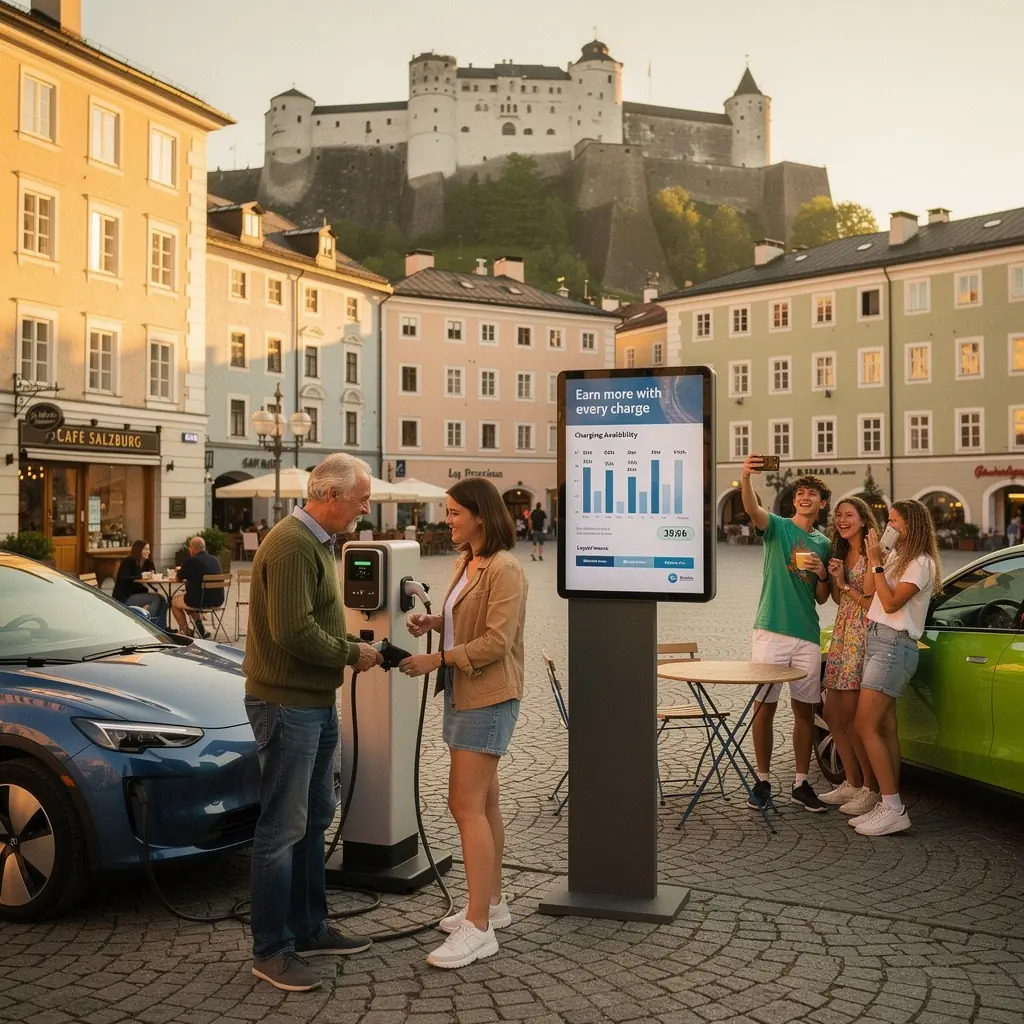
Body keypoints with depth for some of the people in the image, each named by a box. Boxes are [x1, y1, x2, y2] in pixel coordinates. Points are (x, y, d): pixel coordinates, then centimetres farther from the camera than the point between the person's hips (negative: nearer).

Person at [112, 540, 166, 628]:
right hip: (124, 598, -8)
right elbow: (124, 579, -25)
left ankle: (161, 628, -15)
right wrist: (141, 576, -27)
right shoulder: (127, 562, -11)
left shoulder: (147, 562, 9)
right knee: (156, 598, -22)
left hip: (137, 594, 8)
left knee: (162, 599, -12)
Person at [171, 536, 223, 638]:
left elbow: (179, 579, 3)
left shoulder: (191, 561, -11)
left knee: (174, 601, 24)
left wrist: (181, 570, 25)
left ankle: (187, 633, 19)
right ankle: (201, 629, 23)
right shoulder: (216, 560, 7)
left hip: (199, 601, -6)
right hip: (217, 601, 6)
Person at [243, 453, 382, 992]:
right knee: (282, 829, -2)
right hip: (287, 704, -11)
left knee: (313, 821, 18)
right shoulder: (291, 545, -19)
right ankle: (270, 950, 10)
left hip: (316, 703, 11)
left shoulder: (317, 542, 14)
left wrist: (355, 647, 7)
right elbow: (293, 631, -26)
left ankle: (309, 929, 30)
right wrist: (351, 653, -14)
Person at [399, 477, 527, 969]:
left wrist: (437, 659, -19)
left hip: (488, 697, -9)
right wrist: (434, 620, 5)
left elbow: (497, 641, -21)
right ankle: (492, 902, 27)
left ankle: (478, 927, -6)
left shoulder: (505, 569, -16)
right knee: (482, 801, 15)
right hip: (463, 694, 9)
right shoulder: (465, 563, 12)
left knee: (467, 805, -11)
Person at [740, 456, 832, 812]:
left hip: (807, 636, 4)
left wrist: (822, 574, -6)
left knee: (805, 710, 8)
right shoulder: (777, 527, 1)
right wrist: (746, 478, -43)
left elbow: (821, 598, 16)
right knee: (764, 707, 0)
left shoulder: (823, 543, 14)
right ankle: (763, 781, 11)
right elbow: (752, 510, -23)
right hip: (771, 631, -4)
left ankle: (801, 783, 18)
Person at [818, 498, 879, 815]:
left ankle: (870, 790, 4)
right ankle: (852, 783, 21)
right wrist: (832, 577, 3)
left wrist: (845, 584, -11)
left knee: (852, 716, -8)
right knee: (832, 712, 9)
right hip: (842, 634, 9)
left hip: (864, 635, -9)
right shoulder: (843, 553, 15)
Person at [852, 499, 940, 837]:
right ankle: (889, 805, 7)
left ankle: (894, 810, -13)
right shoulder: (894, 557, 20)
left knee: (867, 727, -14)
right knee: (884, 728, 5)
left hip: (895, 646, -9)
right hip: (876, 641, 9)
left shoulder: (921, 563, -7)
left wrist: (876, 562, -12)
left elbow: (891, 602, -16)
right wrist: (873, 557, 7)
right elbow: (869, 594, 15)